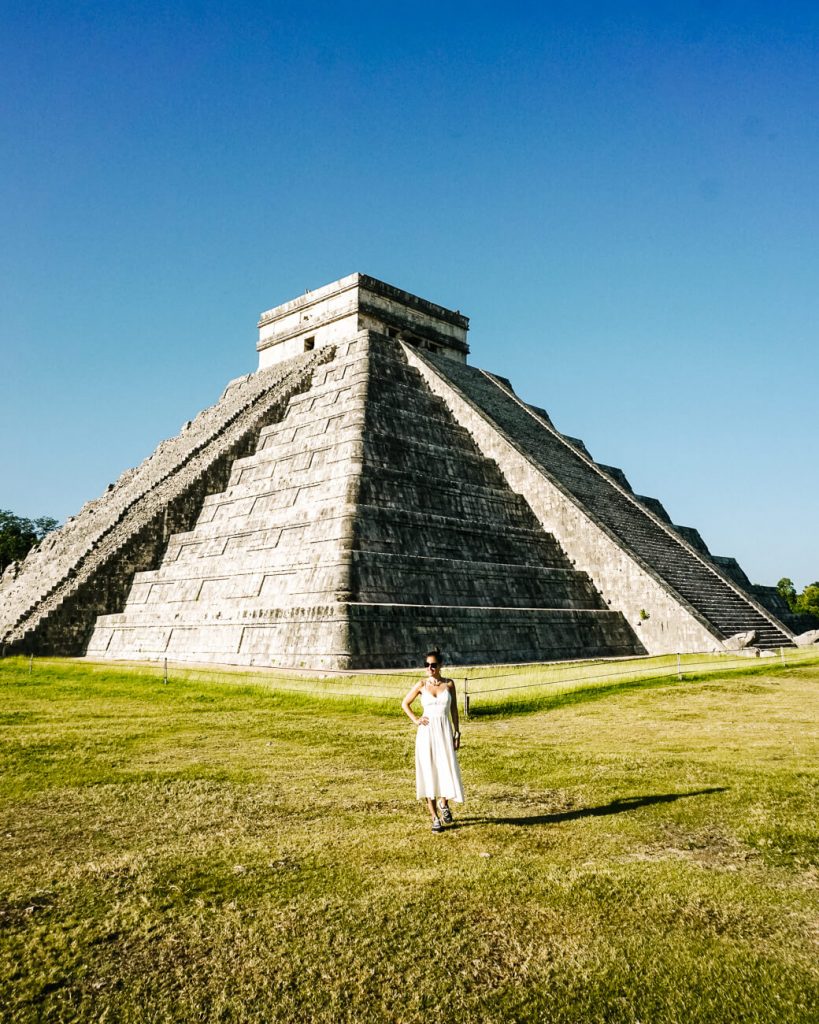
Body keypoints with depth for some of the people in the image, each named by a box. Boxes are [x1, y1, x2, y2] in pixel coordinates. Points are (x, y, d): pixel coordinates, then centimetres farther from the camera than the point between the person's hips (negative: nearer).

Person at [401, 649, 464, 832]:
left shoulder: (449, 684, 1)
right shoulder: (421, 685, 0)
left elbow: (454, 710, 7)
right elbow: (405, 703, 12)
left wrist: (457, 732, 4)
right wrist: (415, 720, -1)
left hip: (445, 731, 0)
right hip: (427, 733, 0)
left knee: (447, 770, -4)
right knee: (429, 773, 3)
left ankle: (444, 803, 27)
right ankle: (435, 818, 12)